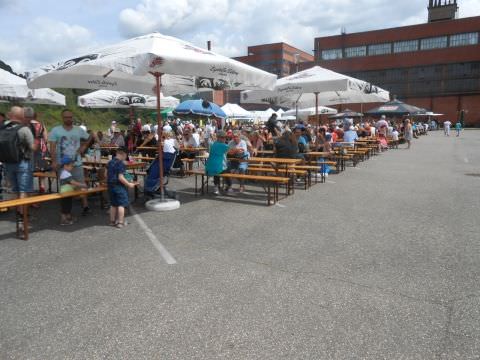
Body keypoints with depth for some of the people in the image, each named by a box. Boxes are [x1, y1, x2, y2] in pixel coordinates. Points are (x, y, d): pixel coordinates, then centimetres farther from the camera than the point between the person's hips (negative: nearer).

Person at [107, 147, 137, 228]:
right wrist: (129, 184, -14)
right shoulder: (121, 164, -17)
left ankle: (112, 221, 25)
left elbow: (106, 174, 12)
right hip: (119, 186, -8)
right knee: (121, 204, 1)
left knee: (113, 204, 17)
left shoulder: (110, 162, 7)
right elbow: (120, 177, -22)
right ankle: (120, 222, 3)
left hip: (110, 185, 8)